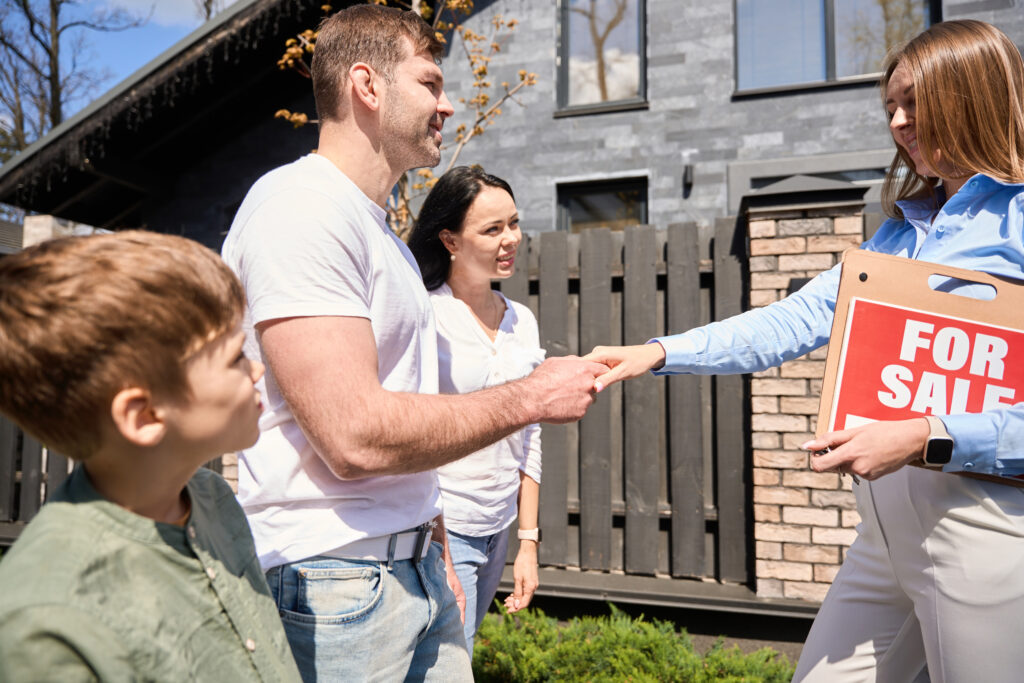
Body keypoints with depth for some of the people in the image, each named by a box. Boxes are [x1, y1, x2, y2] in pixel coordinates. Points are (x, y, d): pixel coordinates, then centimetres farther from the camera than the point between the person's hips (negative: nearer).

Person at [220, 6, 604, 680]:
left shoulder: (384, 233, 15)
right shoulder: (299, 208, -15)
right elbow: (357, 436, -24)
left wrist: (434, 550, 16)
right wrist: (531, 397, -14)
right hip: (334, 578, -8)